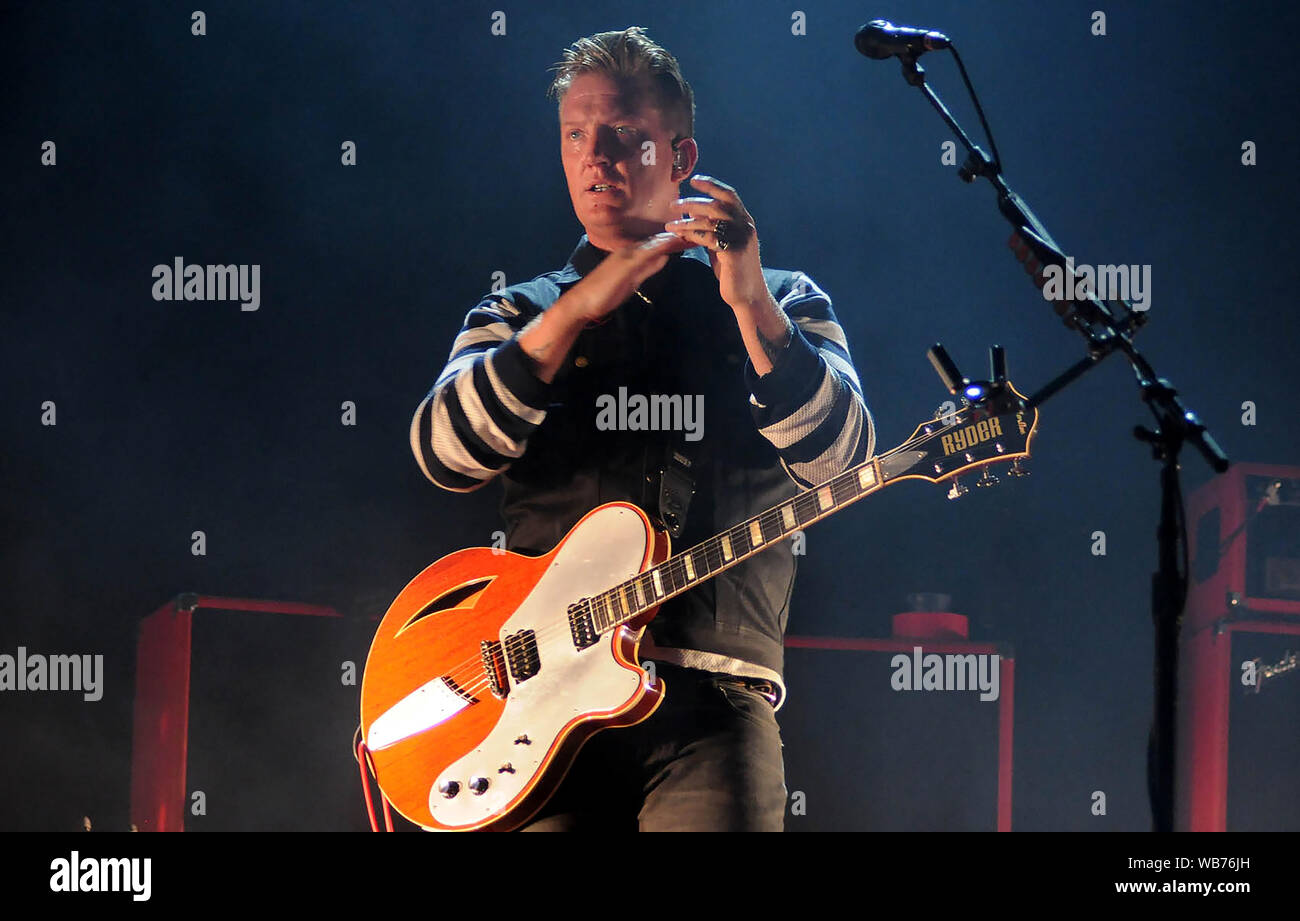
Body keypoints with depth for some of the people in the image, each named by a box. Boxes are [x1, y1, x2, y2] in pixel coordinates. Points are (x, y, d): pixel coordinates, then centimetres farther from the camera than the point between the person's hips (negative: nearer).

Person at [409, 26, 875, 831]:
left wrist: (752, 304, -15)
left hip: (714, 701, -1)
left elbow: (842, 458, -3)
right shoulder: (519, 315, 18)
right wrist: (577, 312, -10)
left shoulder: (782, 304, 14)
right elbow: (445, 454, -1)